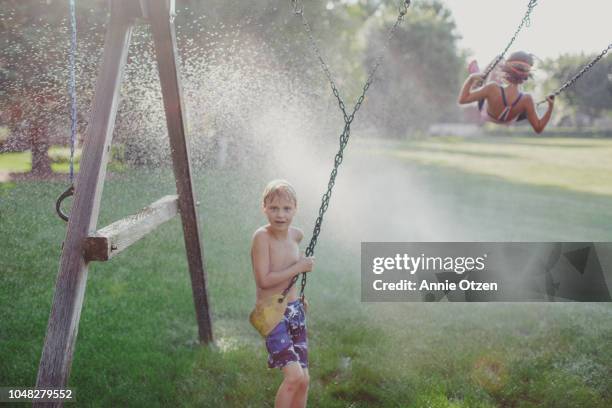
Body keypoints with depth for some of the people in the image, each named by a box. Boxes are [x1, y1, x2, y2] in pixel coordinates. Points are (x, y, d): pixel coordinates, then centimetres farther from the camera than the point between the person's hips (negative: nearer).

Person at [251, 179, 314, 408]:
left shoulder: (296, 235, 1)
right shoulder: (262, 236, -18)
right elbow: (264, 280, -23)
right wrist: (298, 267, -18)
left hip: (295, 310, 7)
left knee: (303, 380, 10)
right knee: (294, 375, -20)